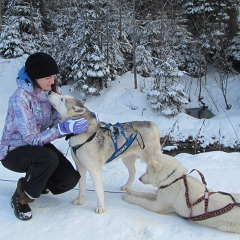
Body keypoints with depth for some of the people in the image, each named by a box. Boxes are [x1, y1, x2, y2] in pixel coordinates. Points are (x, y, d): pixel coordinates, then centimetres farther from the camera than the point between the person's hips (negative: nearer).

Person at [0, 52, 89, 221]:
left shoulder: (53, 90, -7)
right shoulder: (20, 98, -27)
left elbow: (57, 123, -10)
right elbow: (33, 138, -29)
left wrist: (81, 117, -28)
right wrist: (66, 127, -40)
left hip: (39, 146, 6)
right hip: (14, 151, -6)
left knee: (70, 179, -12)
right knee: (49, 158, -37)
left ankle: (35, 183, 19)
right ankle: (21, 198, -11)